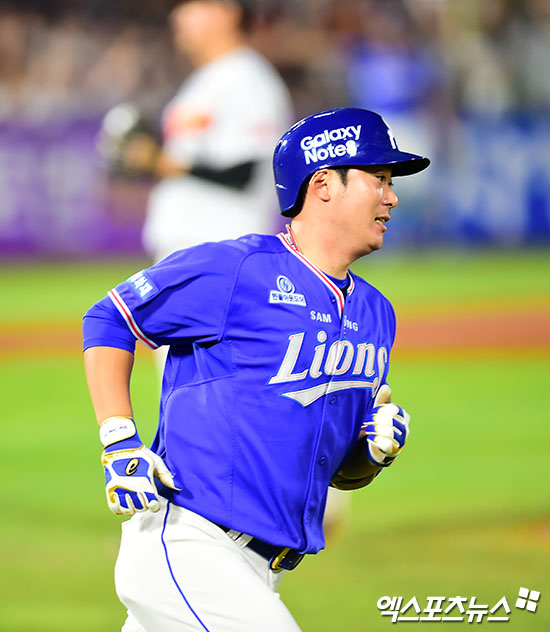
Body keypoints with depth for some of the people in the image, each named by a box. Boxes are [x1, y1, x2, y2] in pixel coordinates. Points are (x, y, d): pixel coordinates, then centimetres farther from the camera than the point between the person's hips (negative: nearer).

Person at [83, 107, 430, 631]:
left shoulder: (375, 315, 16)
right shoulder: (234, 268, -6)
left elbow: (342, 473, 23)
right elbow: (107, 321, 3)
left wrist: (376, 451, -1)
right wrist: (120, 444, -8)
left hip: (256, 573, 8)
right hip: (184, 546, -8)